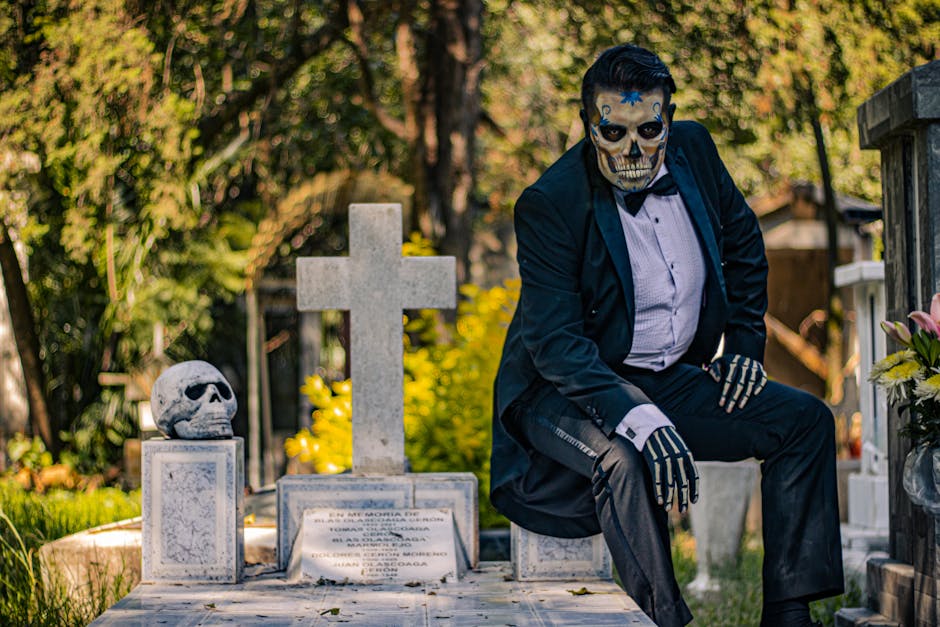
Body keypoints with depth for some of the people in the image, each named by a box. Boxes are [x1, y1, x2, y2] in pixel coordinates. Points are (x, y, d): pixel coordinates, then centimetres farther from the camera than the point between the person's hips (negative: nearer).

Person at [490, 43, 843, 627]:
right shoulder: (549, 203, -20)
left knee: (806, 419, -8)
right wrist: (640, 421, -39)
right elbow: (554, 342, -26)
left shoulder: (693, 150, -2)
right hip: (566, 388, -6)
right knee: (621, 457, -37)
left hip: (672, 379, 6)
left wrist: (745, 347, 7)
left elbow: (744, 245, 17)